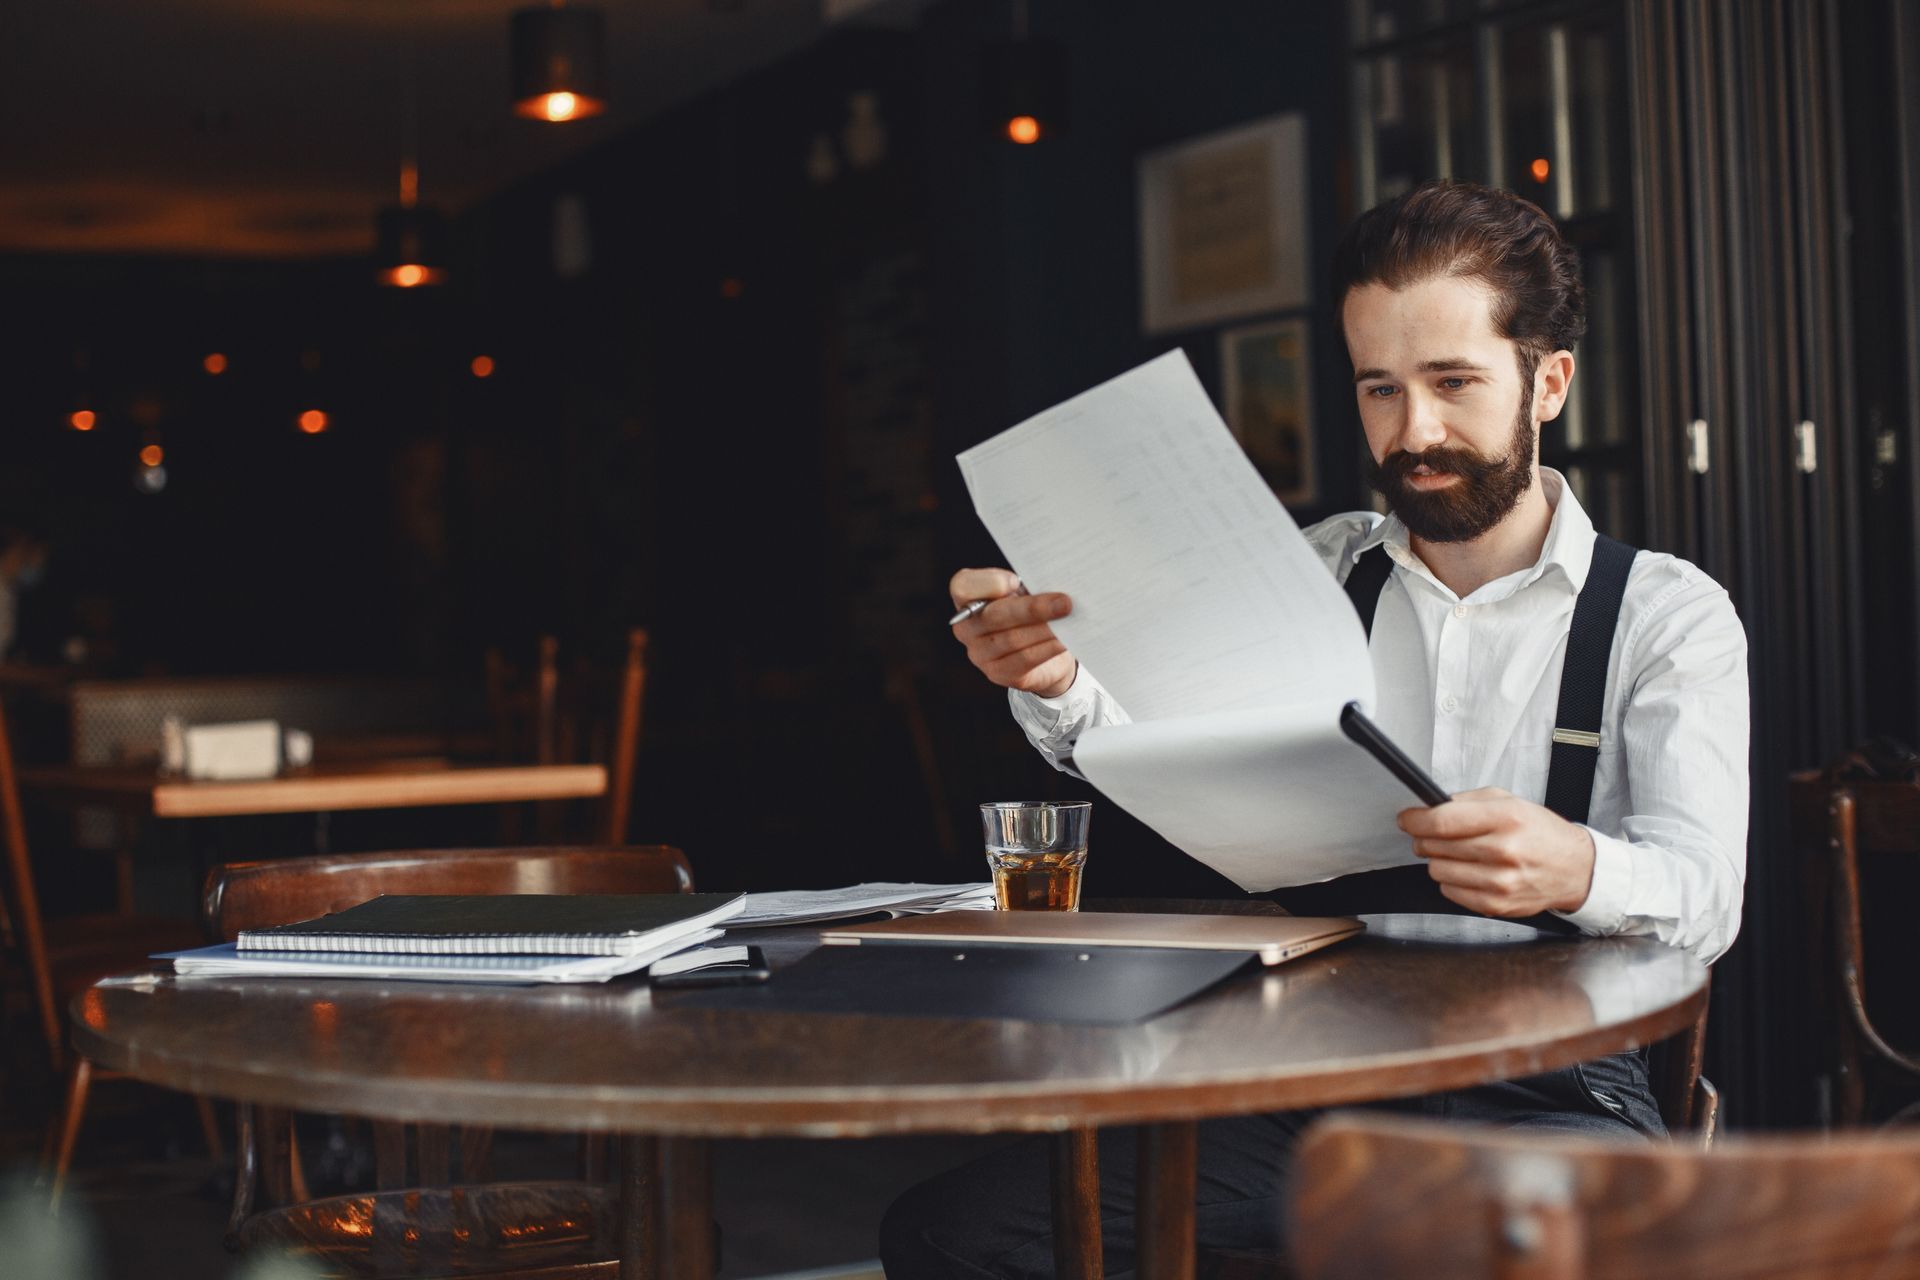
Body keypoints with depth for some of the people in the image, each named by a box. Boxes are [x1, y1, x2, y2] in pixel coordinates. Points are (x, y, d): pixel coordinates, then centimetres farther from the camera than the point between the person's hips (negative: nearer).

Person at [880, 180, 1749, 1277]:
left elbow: (1703, 894, -12)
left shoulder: (1669, 613, 2)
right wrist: (1055, 684, -22)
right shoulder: (1323, 572, 14)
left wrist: (1574, 868, -36)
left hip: (1551, 1096, -4)